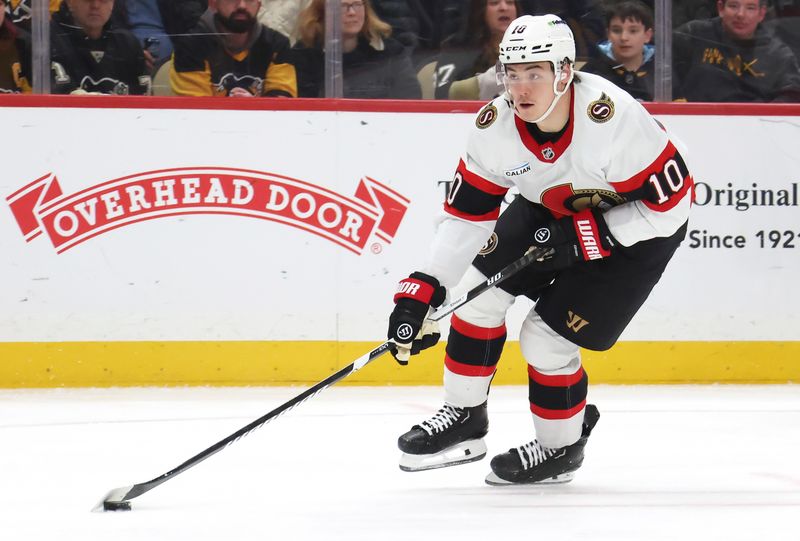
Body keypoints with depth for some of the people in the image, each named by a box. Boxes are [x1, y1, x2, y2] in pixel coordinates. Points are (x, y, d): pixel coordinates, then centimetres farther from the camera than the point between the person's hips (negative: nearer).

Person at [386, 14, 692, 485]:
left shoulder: (614, 118, -37)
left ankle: (562, 447, 17)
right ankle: (465, 420, 18)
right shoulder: (495, 126, -20)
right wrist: (421, 292, -18)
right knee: (478, 293, -3)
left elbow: (671, 202, -29)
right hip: (551, 212, 6)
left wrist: (583, 236, -30)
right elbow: (466, 216, -11)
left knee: (546, 339, -10)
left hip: (635, 227, -6)